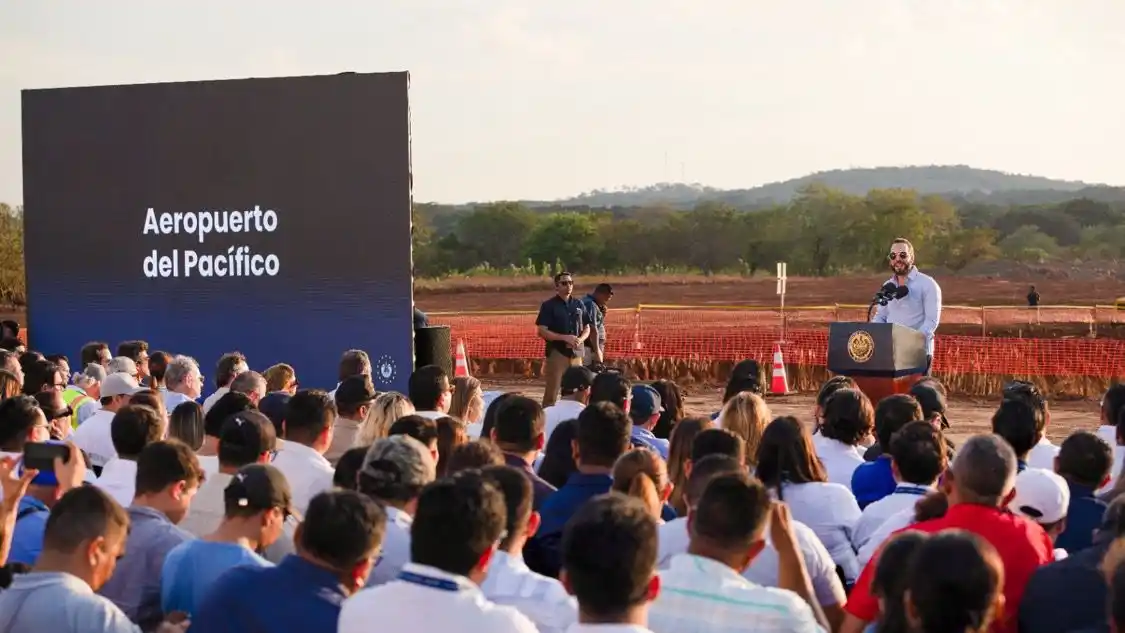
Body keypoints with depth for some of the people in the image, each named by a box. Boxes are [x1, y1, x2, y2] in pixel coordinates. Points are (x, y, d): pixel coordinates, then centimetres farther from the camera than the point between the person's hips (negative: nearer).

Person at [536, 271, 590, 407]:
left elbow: (587, 328, 18)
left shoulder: (578, 304, 11)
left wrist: (580, 339, -5)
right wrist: (564, 338, -19)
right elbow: (541, 331, -10)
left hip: (575, 353, 5)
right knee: (551, 393, -7)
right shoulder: (549, 305, -3)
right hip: (556, 353, -5)